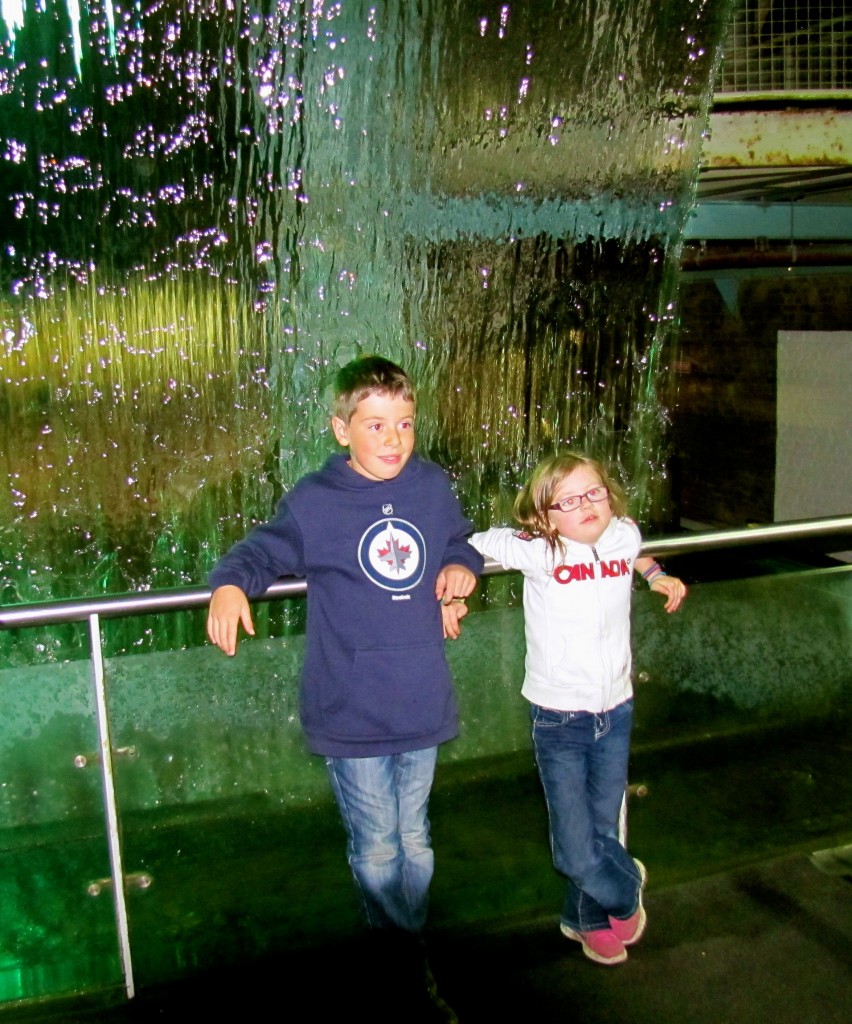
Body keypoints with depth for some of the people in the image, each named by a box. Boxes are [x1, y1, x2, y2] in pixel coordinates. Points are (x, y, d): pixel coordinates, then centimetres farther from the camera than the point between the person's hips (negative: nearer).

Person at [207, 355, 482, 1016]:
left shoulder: (433, 487, 0)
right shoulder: (315, 501, -12)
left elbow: (460, 539, 17)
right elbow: (262, 551, -7)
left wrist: (462, 565, -5)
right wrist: (230, 586, -29)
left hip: (421, 703, 4)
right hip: (352, 710, -3)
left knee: (414, 836, 22)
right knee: (376, 844, 10)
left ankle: (417, 936, 44)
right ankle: (394, 948, 35)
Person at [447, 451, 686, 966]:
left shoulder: (625, 537, -3)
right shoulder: (537, 551, -16)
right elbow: (469, 545, -5)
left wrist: (657, 574, 7)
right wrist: (452, 593, -16)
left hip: (616, 712, 4)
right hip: (559, 720, -3)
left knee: (603, 831, 17)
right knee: (576, 852, 0)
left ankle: (589, 919, 45)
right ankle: (626, 888, 34)